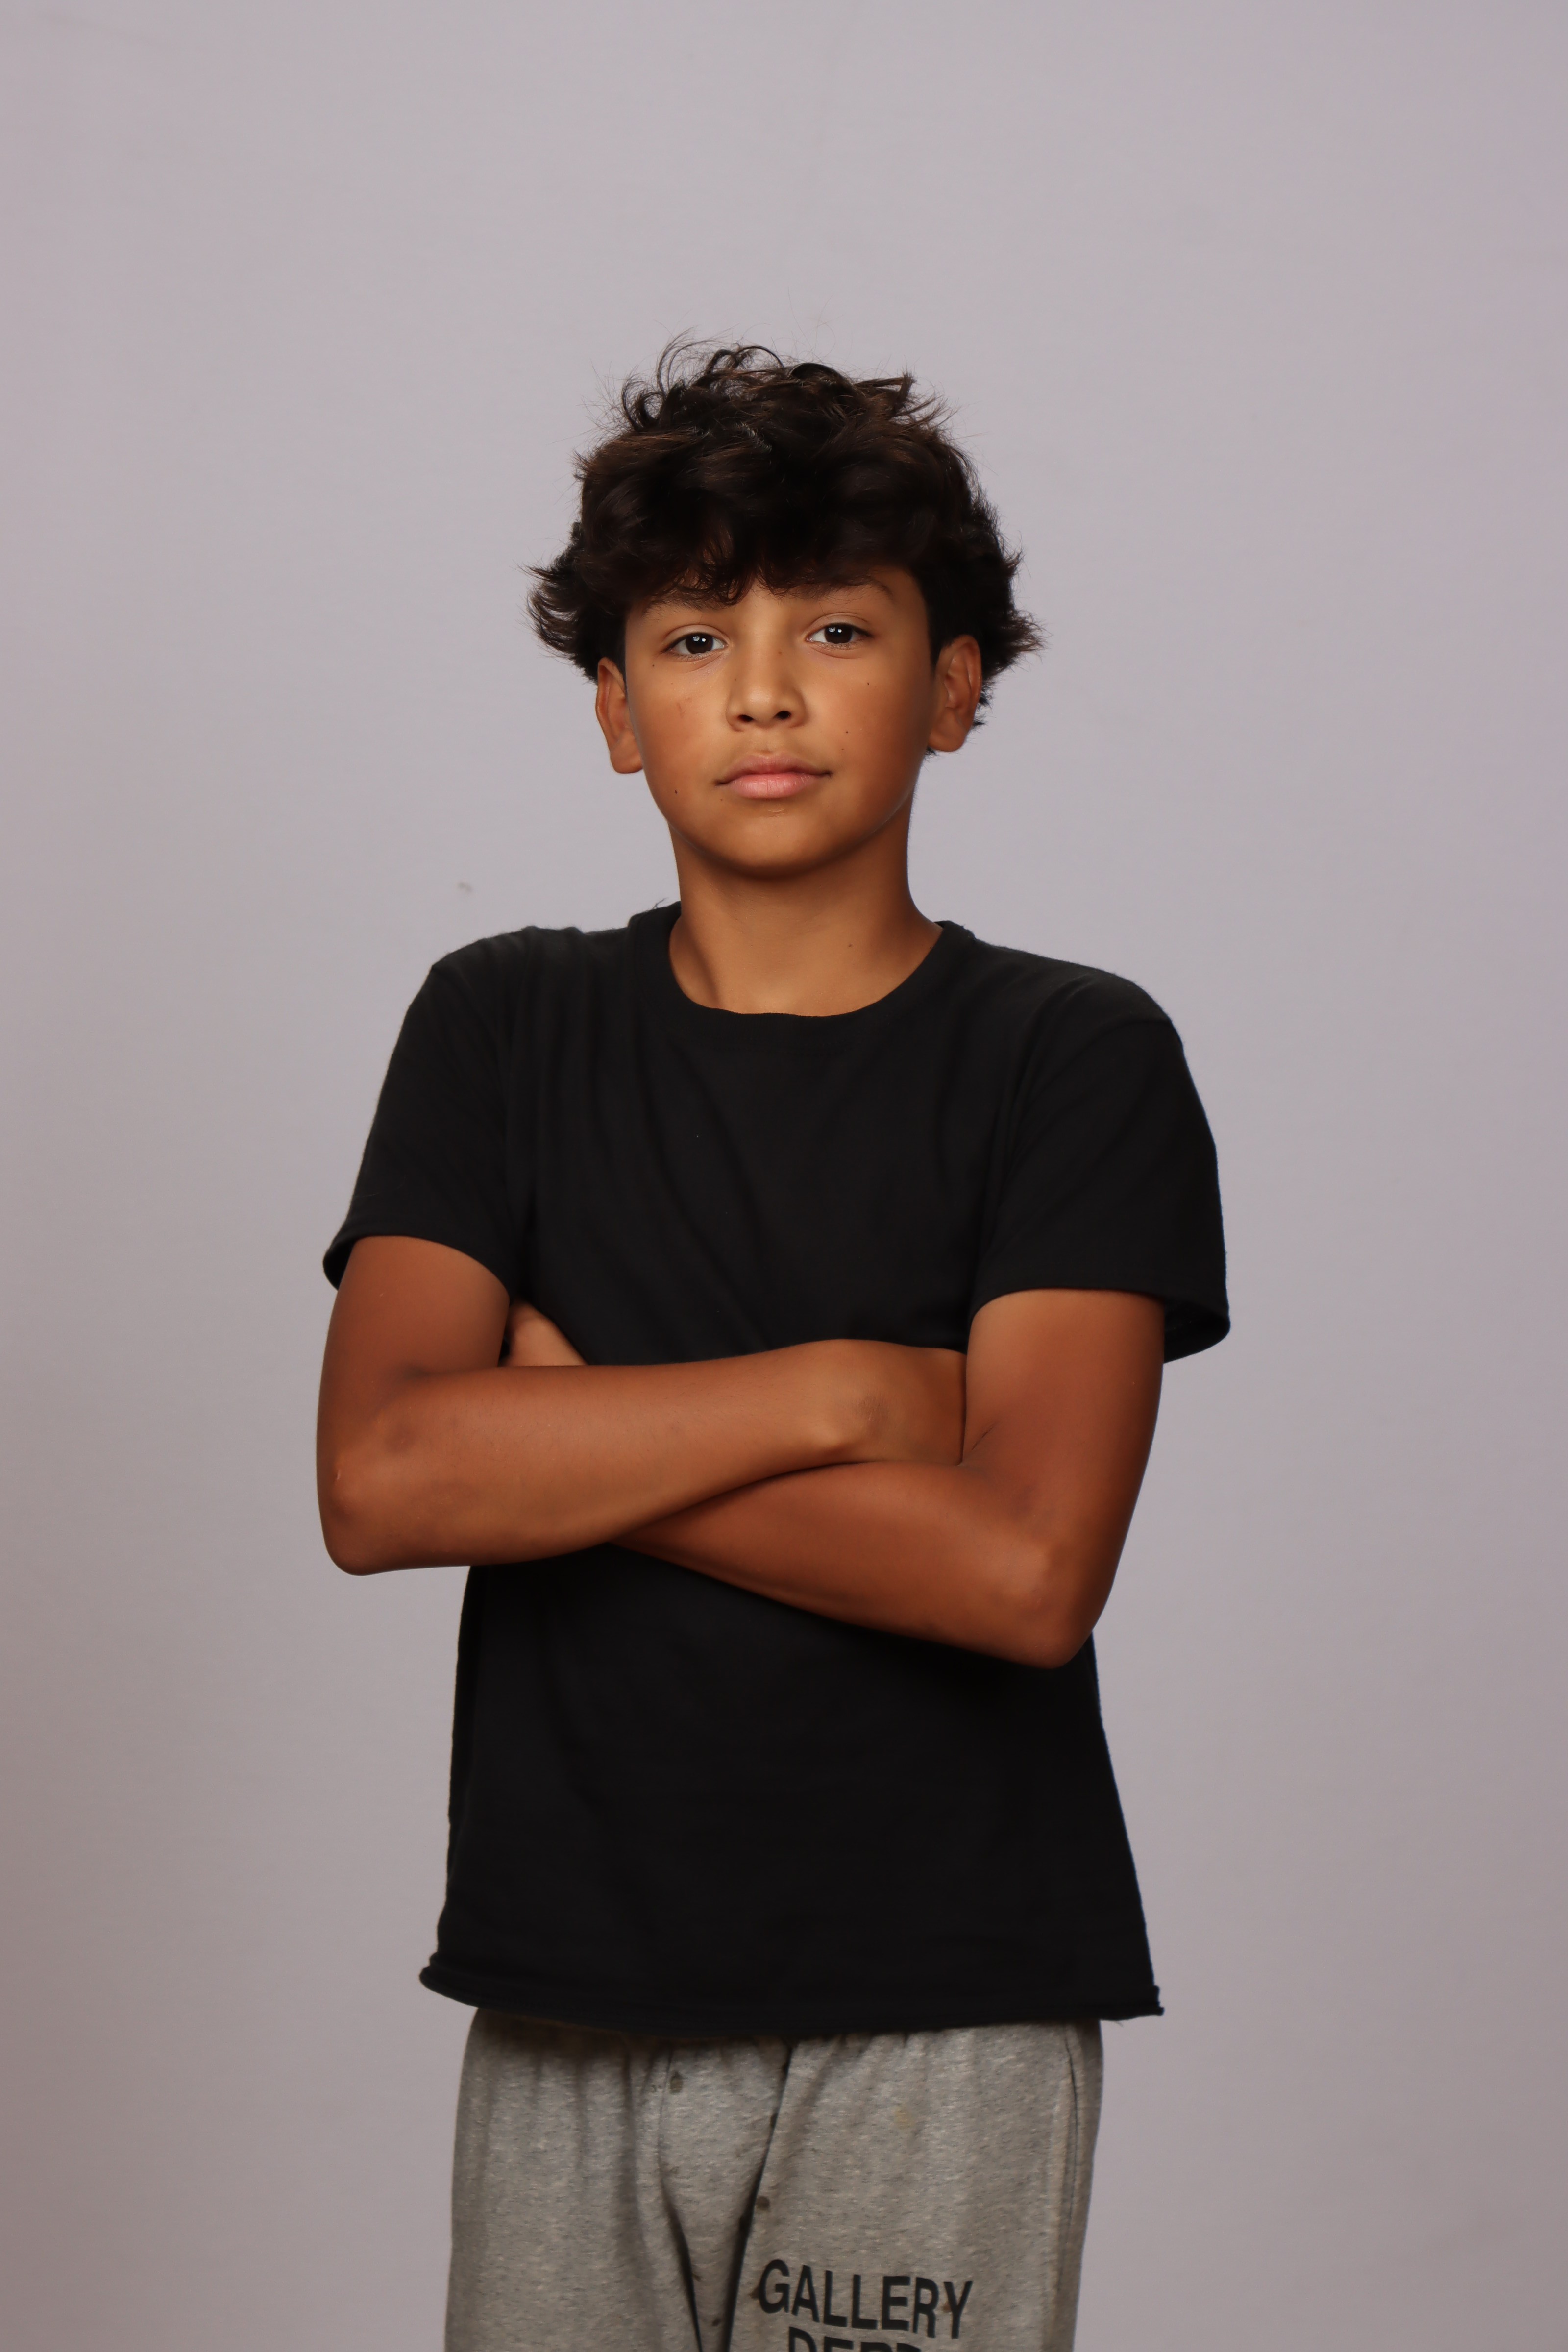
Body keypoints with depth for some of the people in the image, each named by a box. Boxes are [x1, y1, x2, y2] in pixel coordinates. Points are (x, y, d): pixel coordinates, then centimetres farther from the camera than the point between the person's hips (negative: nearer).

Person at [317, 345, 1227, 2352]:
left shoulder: (1075, 1059, -3)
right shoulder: (504, 1030, 5)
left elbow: (1024, 1567, -15)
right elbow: (379, 1483, -8)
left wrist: (565, 1429, -9)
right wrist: (839, 1390, -12)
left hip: (940, 2020, -2)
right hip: (568, 2001, 2)